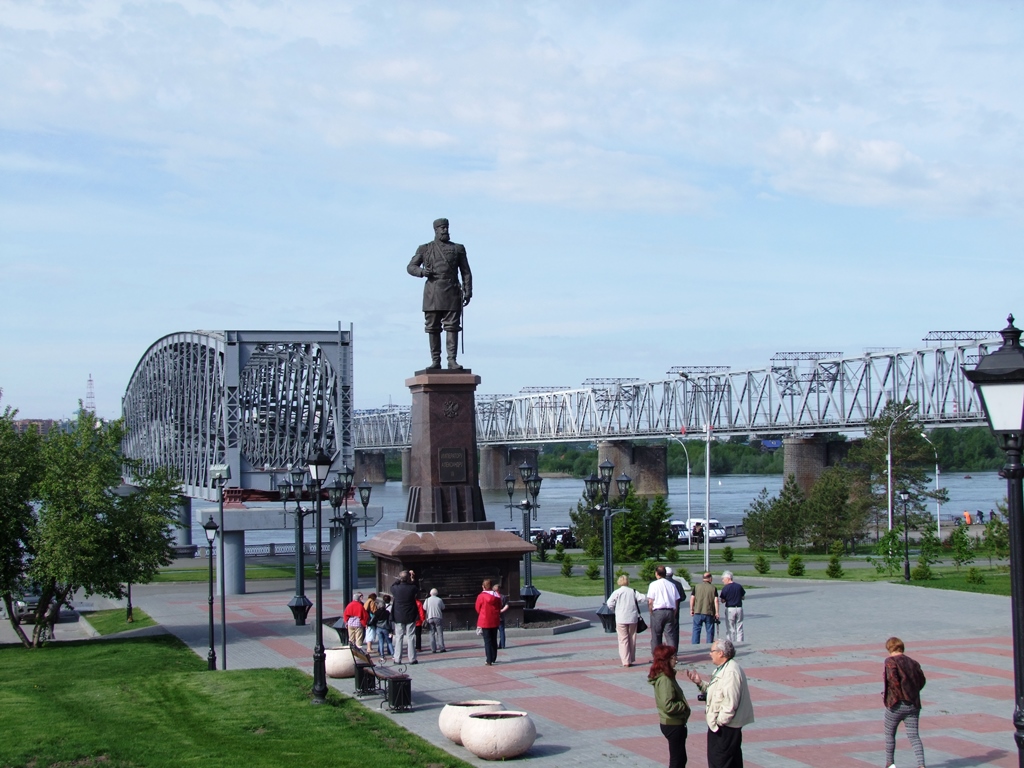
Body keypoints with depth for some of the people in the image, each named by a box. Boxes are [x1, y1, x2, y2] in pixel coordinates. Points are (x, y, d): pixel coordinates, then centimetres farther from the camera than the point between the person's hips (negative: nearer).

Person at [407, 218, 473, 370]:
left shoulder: (458, 249, 13)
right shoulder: (425, 249, 12)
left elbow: (466, 272, 11)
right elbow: (410, 267, 11)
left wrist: (468, 292, 0)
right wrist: (422, 272, -11)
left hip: (452, 293, 0)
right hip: (432, 293, 0)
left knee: (452, 326, -8)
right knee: (433, 328, 1)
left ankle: (452, 361, -10)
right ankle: (435, 361, 5)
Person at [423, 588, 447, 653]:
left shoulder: (427, 600, -1)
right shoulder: (439, 600, -3)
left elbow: (424, 608, 9)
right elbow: (443, 608, 9)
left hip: (430, 618, 1)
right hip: (438, 618, -1)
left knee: (432, 634, 4)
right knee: (440, 633, 3)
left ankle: (433, 649, -1)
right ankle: (441, 647, -3)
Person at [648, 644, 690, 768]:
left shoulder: (666, 676, 8)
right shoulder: (664, 680, -23)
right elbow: (668, 705, -29)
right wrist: (684, 706, -15)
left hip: (674, 723, 10)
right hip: (673, 725, -10)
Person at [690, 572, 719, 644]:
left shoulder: (696, 586, 3)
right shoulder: (713, 588, 0)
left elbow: (692, 598, 0)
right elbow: (716, 600, -5)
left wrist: (691, 609, 9)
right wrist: (717, 612, -2)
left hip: (698, 612, 1)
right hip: (709, 612, -1)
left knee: (696, 630, 5)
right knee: (709, 630, 8)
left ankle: (695, 646, -2)